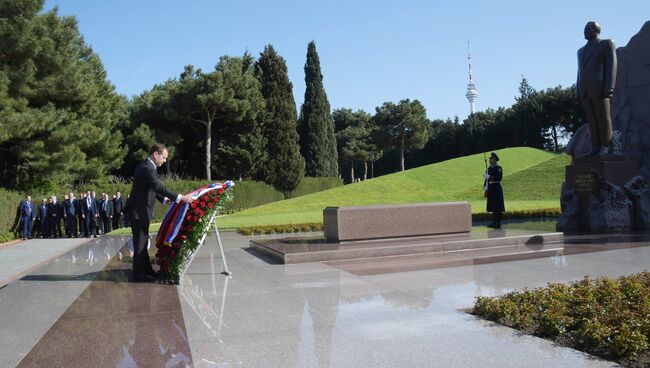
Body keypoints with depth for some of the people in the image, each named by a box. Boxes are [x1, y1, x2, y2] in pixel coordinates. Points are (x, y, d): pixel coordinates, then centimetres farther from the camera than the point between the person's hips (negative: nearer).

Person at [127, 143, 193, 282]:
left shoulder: (145, 166, 12)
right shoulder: (148, 169, -21)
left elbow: (153, 188, 19)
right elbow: (160, 188, -27)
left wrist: (164, 199, 11)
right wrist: (181, 198, -26)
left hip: (140, 211, 10)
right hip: (139, 212, -10)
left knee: (142, 242, 17)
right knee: (140, 243, -1)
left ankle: (146, 270, 27)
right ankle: (139, 274, 8)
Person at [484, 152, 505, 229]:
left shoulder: (498, 168, -9)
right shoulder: (489, 168, 14)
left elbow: (499, 178, -20)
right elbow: (487, 177, 19)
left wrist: (490, 177, -21)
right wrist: (486, 187, 11)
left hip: (497, 189, -8)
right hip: (491, 189, 8)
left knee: (497, 206, -5)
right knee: (492, 206, 10)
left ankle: (498, 223, -2)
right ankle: (494, 222, 18)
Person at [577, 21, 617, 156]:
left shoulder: (607, 44, 6)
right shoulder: (581, 51, 25)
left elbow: (611, 65, -5)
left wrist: (609, 88, -17)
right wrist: (578, 93, 13)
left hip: (599, 87, -6)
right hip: (585, 89, 6)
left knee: (603, 117, -7)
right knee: (591, 119, 1)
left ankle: (605, 147, -7)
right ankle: (595, 148, -1)